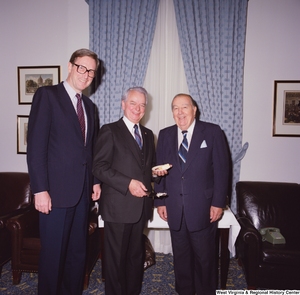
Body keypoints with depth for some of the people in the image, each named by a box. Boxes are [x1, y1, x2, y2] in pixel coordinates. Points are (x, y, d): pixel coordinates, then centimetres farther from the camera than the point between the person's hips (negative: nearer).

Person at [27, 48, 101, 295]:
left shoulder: (90, 106, 16)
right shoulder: (47, 95, -4)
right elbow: (36, 145, -11)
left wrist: (95, 180, 9)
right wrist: (40, 189, -16)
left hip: (83, 191, 6)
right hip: (56, 190, -6)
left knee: (78, 253, 15)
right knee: (53, 255, 6)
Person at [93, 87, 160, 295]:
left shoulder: (148, 134, 14)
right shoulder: (110, 131, -5)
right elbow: (99, 168, -13)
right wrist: (128, 183, -21)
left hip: (141, 205, 6)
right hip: (118, 206, -6)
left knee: (136, 255, 18)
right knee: (117, 257, 8)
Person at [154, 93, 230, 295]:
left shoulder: (212, 132, -3)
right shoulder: (165, 135, 7)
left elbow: (221, 169, -5)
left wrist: (218, 203, -8)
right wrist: (160, 201, 4)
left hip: (203, 208, -3)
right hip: (174, 209, 3)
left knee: (205, 257, 11)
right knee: (181, 256, 16)